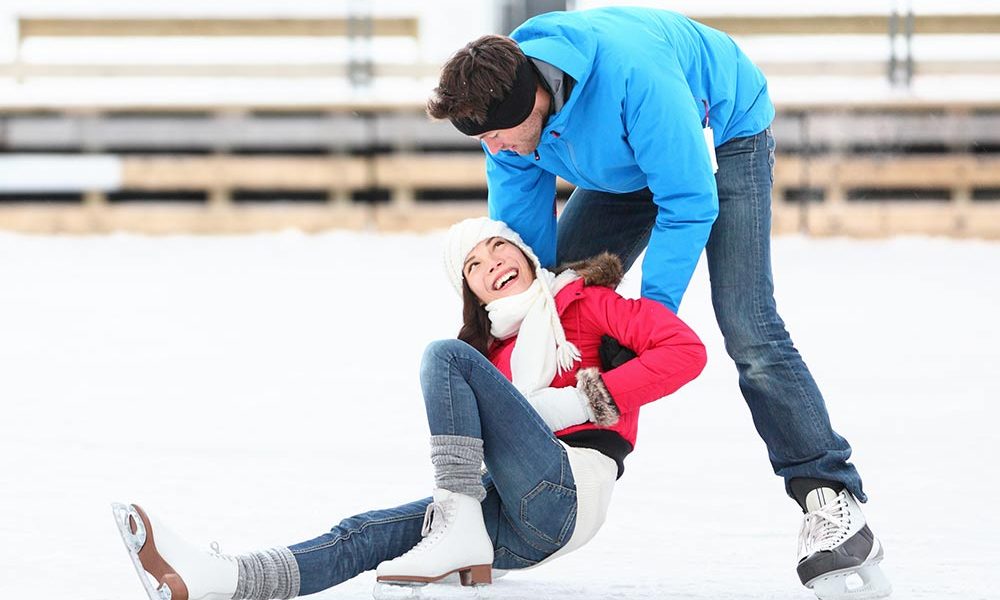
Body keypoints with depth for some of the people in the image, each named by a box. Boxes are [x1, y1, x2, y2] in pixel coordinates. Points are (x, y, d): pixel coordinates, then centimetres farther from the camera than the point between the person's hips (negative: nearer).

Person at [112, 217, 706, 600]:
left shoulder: (583, 300, 12)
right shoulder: (495, 346, 29)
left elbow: (686, 350, -2)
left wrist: (592, 398, -9)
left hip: (568, 489, -6)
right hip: (523, 533, 6)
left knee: (445, 357, -14)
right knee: (367, 534, -13)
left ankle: (458, 530, -24)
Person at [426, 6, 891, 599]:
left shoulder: (635, 77, -42)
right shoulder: (504, 105, -20)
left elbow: (689, 204, -36)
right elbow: (521, 231, -8)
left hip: (722, 139, -7)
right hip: (628, 166, 7)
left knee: (748, 328, -21)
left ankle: (833, 501, -21)